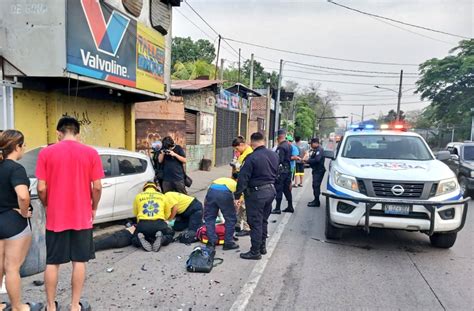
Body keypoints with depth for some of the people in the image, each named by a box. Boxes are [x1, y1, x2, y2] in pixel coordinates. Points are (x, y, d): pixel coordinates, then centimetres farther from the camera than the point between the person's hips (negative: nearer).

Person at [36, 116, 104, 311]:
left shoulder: (46, 153, -5)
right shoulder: (91, 153, -6)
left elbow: (41, 188, -6)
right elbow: (97, 187, -7)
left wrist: (47, 207, 12)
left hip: (55, 217, 1)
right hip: (82, 217, 0)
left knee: (52, 263, 14)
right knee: (79, 262, 10)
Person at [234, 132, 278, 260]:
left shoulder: (252, 158, -18)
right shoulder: (274, 155, 5)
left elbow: (243, 178, -17)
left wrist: (237, 196, -12)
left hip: (257, 192, -8)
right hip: (271, 190, 8)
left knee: (255, 223, 2)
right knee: (264, 221, 19)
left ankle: (255, 252, 9)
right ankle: (262, 246, 30)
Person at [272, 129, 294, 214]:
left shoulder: (281, 147, -17)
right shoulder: (289, 145, 12)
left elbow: (279, 160, -21)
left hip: (281, 170, -9)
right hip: (288, 169, 9)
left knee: (278, 189, -3)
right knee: (287, 189, 15)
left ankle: (277, 209, 1)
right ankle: (290, 207, 22)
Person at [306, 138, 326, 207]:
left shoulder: (319, 150, -15)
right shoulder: (315, 150, 17)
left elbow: (317, 160, -25)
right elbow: (312, 158, 19)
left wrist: (308, 161, -18)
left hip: (319, 170, -10)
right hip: (316, 170, 10)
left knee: (316, 185, -9)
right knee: (315, 185, 14)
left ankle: (317, 202, -5)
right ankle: (316, 200, 23)